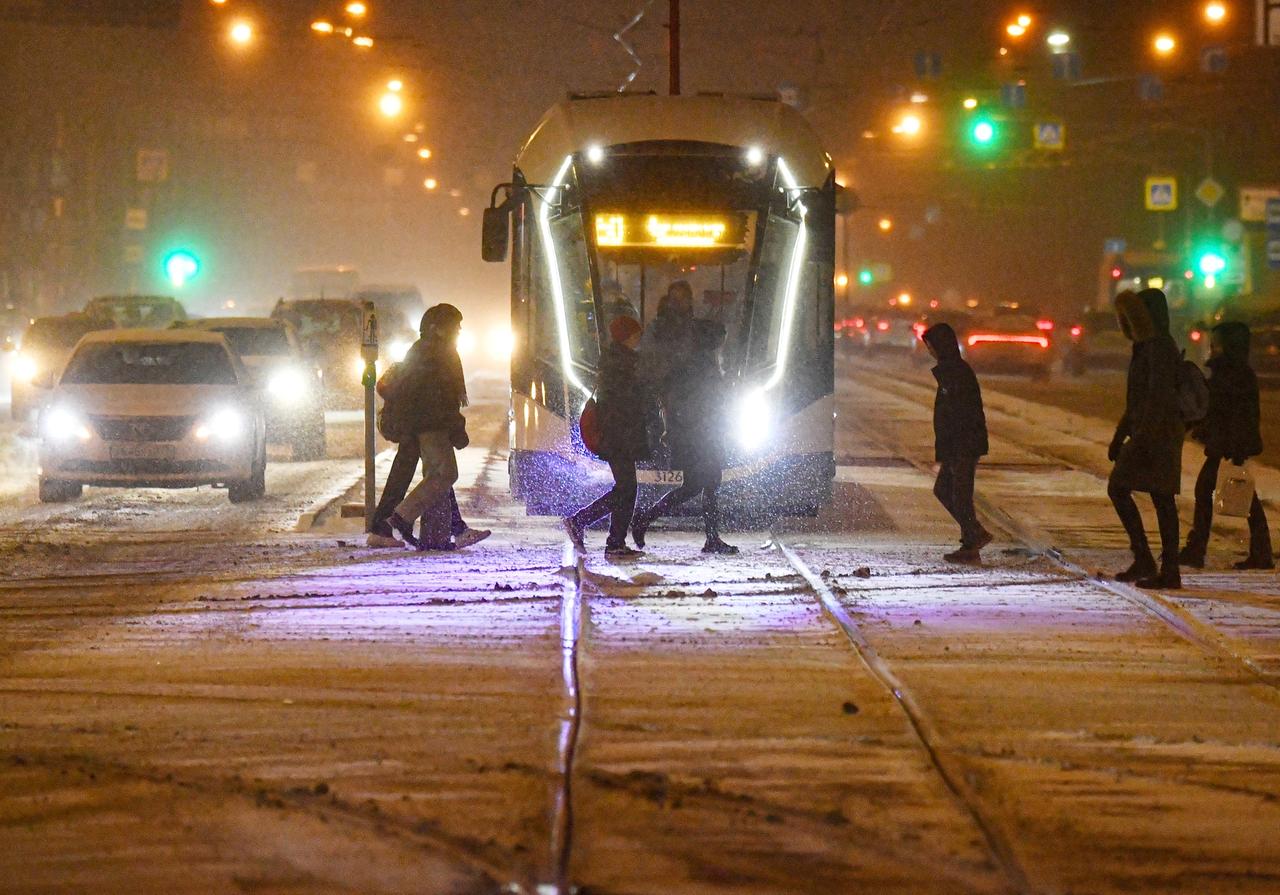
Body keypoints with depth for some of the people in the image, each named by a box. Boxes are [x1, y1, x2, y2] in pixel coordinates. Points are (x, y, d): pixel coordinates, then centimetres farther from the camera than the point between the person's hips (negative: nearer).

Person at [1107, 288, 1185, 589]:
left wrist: (1145, 435, -26)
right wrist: (1120, 435, 27)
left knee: (1118, 488, -8)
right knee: (1162, 499, 7)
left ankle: (1143, 559, -10)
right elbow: (1137, 398, 25)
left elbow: (1159, 394, -21)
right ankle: (1170, 571, 6)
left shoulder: (1159, 347, -12)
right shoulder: (1147, 346, 18)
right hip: (1164, 435, 10)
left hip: (1156, 432, -10)